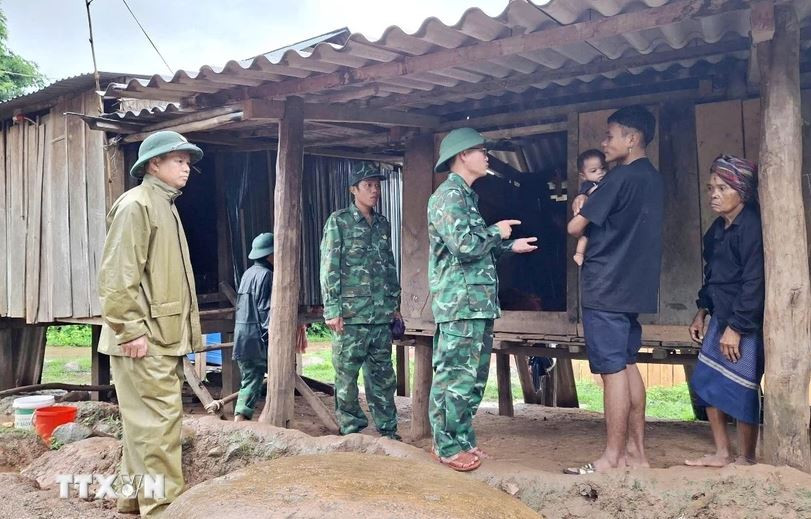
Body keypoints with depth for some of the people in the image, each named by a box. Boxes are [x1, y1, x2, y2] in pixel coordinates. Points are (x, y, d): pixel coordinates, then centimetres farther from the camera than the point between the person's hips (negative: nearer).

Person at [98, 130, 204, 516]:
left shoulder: (165, 207, 20)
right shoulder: (136, 205, -10)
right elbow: (117, 276, -19)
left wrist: (184, 331, 21)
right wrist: (131, 331, -21)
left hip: (164, 335, 10)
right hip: (145, 338, -10)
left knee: (146, 421, 15)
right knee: (159, 419, -7)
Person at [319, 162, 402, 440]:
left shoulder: (383, 224, 15)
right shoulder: (339, 221, -2)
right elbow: (329, 267, -7)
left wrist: (395, 303, 16)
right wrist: (332, 309, -12)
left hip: (382, 315, 5)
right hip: (350, 314, -5)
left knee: (383, 374, 10)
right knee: (347, 374, 2)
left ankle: (387, 429, 18)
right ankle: (351, 431, 12)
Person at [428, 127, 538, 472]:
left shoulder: (466, 196, 21)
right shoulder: (448, 195, -11)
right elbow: (464, 245, -23)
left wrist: (510, 246, 22)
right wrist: (496, 232, -7)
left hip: (477, 303, 10)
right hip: (460, 303, -10)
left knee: (473, 377, 14)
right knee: (455, 377, -4)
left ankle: (462, 439, 24)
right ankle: (448, 447, 5)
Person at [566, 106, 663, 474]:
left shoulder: (620, 177, -14)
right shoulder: (653, 179, 14)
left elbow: (575, 228, -13)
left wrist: (581, 212, 9)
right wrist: (589, 209, 7)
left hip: (606, 287, -9)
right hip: (633, 286, 9)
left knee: (613, 370, -6)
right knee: (628, 366, 13)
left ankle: (613, 458, 0)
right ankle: (636, 451, 19)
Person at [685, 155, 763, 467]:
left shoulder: (752, 225, -17)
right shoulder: (719, 227, 11)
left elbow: (755, 281, -21)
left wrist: (736, 327, -21)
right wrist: (702, 311, 17)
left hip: (747, 323, -9)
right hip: (722, 316, 9)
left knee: (740, 389, -4)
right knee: (706, 381, 10)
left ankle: (745, 460, 14)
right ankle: (722, 453, 23)